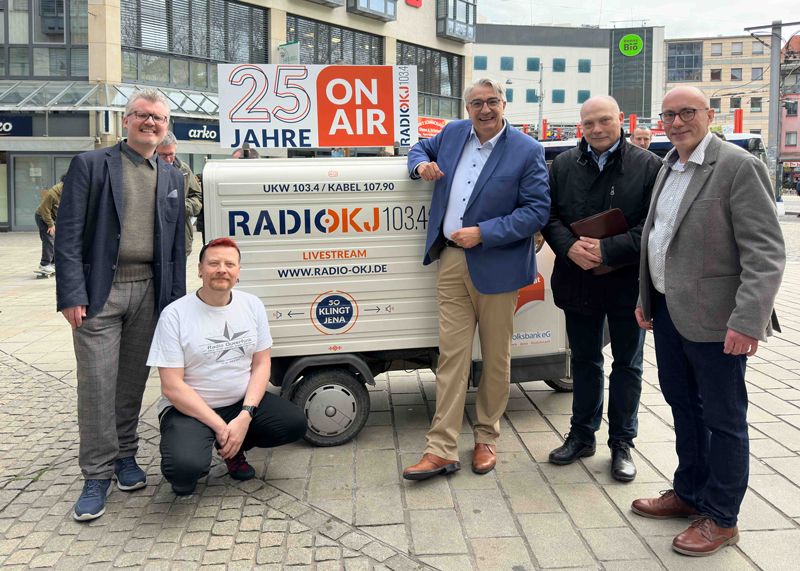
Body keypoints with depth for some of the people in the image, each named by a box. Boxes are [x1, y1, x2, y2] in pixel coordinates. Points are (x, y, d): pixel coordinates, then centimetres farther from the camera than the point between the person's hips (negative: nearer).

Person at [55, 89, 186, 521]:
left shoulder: (172, 179, 13)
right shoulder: (90, 165, 0)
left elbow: (176, 246, 14)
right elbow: (69, 235, -6)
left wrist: (176, 300, 8)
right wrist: (72, 294, -13)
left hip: (148, 292, 4)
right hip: (100, 291, -3)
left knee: (133, 381, 12)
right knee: (97, 384, -3)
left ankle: (125, 455, 28)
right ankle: (97, 474, 9)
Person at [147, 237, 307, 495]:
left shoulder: (252, 305, 0)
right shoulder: (174, 314, -13)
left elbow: (261, 364, 0)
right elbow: (172, 387, -15)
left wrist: (245, 417, -15)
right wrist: (220, 426, -19)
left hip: (243, 401, 5)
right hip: (189, 408, -4)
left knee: (295, 422, -17)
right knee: (184, 467, -32)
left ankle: (234, 449, 11)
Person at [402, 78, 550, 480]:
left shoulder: (527, 151, -6)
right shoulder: (453, 133, 9)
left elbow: (538, 209, -10)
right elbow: (422, 147, 28)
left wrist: (483, 233, -18)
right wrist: (421, 164, 3)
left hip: (496, 264, -3)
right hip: (451, 261, 3)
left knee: (495, 356, 9)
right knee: (452, 355, 2)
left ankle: (486, 439, 27)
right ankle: (441, 450, 5)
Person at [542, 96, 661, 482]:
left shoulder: (648, 166, -5)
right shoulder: (563, 165, 5)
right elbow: (549, 215, 3)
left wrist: (608, 250, -21)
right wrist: (570, 248, -16)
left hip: (628, 282, -2)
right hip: (578, 281, 3)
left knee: (627, 365, 10)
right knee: (584, 361, 15)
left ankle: (621, 442, 24)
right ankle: (582, 434, 30)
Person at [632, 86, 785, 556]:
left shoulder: (738, 166, -14)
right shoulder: (670, 166, 13)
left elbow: (766, 251, -19)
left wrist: (748, 320, -26)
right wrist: (646, 297, 18)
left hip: (714, 319, -8)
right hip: (668, 311, 8)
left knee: (723, 419, 5)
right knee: (684, 407, 19)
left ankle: (721, 519, 20)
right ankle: (689, 494, 36)